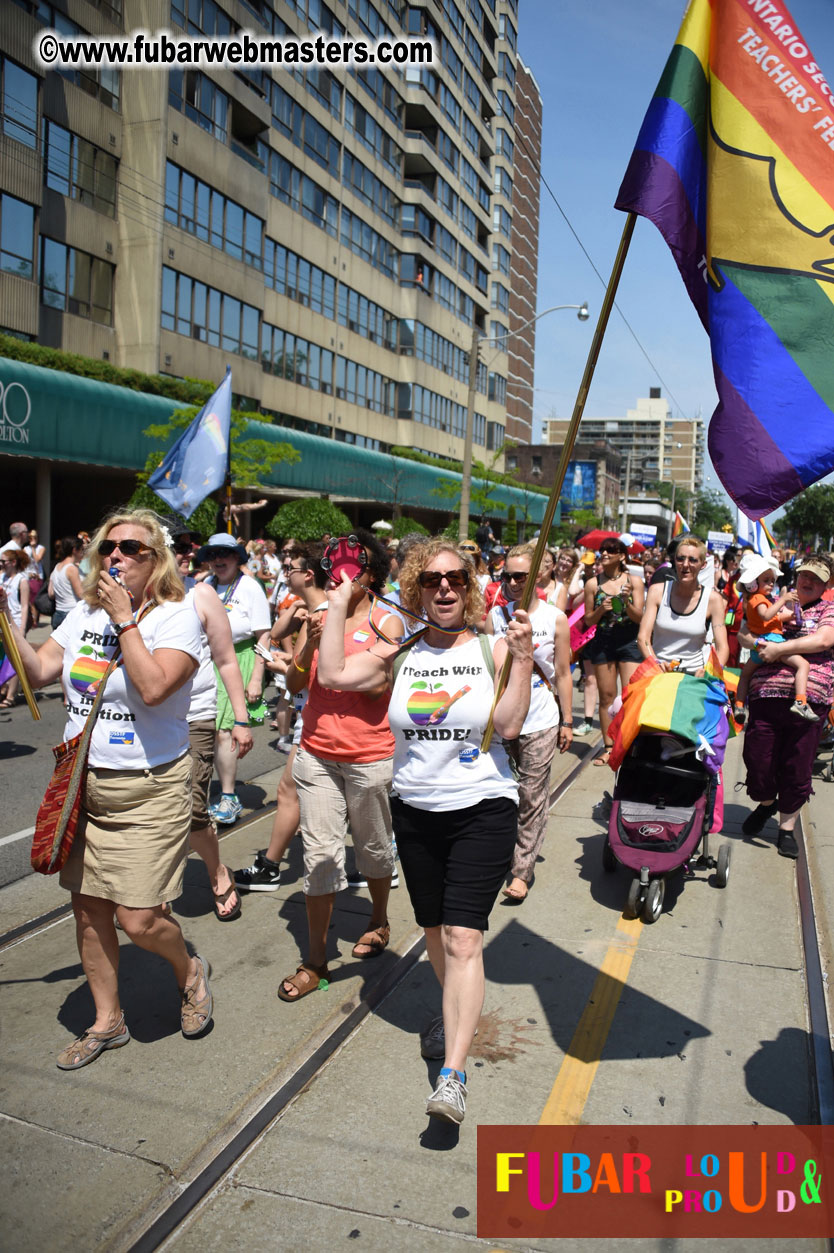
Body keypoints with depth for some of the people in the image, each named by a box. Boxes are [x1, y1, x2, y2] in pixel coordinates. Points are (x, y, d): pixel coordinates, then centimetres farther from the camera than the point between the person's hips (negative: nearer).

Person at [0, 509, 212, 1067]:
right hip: (82, 781, 6)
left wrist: (124, 618, -20)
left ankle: (190, 972, 27)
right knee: (88, 908, 13)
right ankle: (107, 1022, 32)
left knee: (138, 920, -6)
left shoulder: (176, 616, -11)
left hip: (149, 790, -6)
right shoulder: (85, 613, 9)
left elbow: (153, 688, -25)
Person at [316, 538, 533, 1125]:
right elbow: (334, 674, -6)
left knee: (463, 938, -10)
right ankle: (457, 1012, 43)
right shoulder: (401, 654, 4)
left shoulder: (494, 648, -4)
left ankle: (453, 1075, -6)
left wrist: (522, 660, -20)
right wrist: (339, 602, -3)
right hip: (416, 810, 4)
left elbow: (509, 725, -11)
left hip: (483, 810, -4)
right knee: (434, 931, 16)